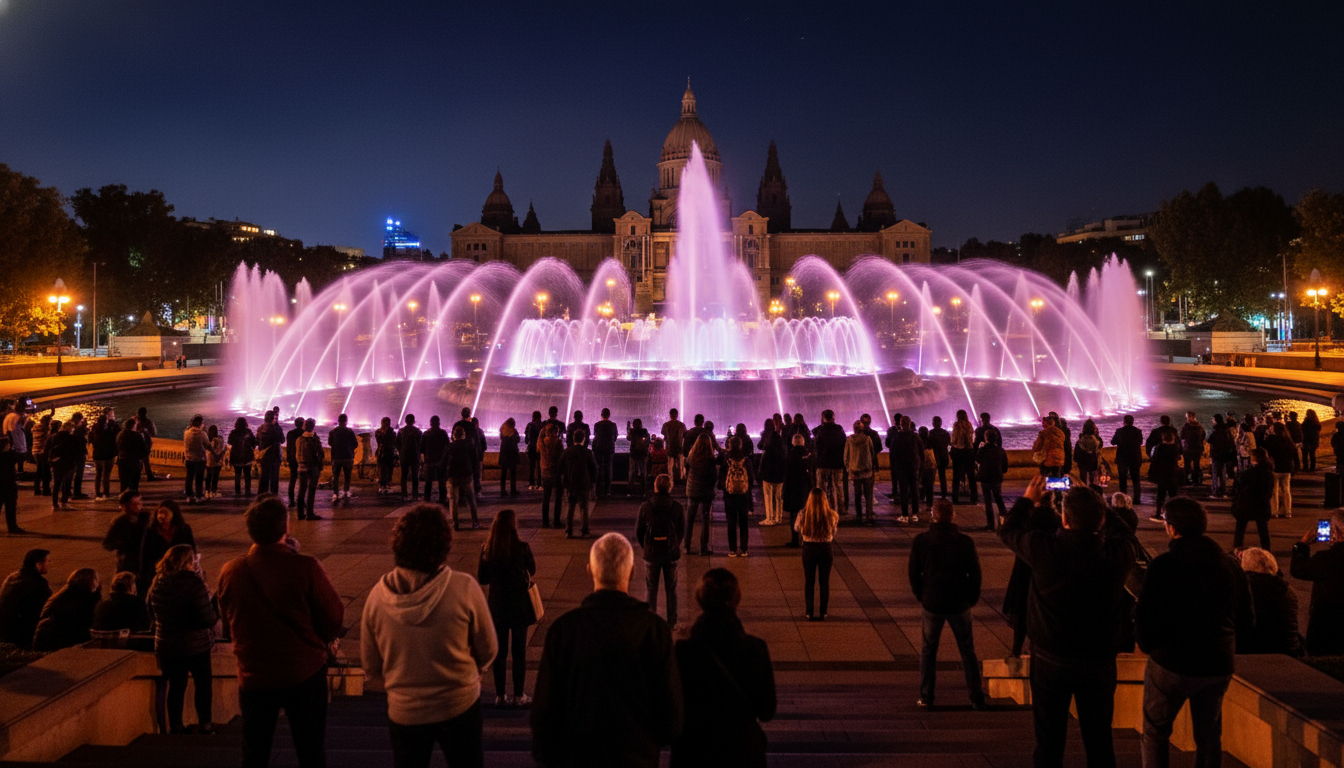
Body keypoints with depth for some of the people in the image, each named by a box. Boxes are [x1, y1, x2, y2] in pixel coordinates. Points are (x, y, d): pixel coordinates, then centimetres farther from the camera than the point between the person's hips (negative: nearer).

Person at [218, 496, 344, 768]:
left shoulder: (230, 572, -10)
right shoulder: (305, 568, -19)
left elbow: (229, 620, 7)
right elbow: (334, 618, -9)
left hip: (254, 675, 3)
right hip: (305, 673, -2)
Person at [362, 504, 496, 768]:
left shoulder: (379, 594, -15)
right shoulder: (464, 588, -22)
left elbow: (372, 668, -3)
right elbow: (487, 652, -8)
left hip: (404, 713, 2)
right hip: (460, 706, -1)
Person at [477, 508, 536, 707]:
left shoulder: (486, 549, -7)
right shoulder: (522, 547, -16)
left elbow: (481, 579, 1)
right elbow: (532, 570, 1)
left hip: (497, 605, 3)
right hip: (519, 606, -3)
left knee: (499, 651, 13)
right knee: (519, 651, 8)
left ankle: (500, 695, 19)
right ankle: (518, 696, 14)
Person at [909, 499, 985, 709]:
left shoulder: (920, 541, -6)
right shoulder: (965, 542, -8)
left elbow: (913, 574, 0)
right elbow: (975, 574, -2)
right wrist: (972, 598, 12)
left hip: (932, 603, 0)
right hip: (960, 605, 0)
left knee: (928, 650, 13)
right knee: (967, 651, 12)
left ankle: (926, 697, 14)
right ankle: (976, 698, 15)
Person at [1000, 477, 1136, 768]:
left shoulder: (1044, 548, -20)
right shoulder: (1120, 551, -17)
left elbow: (1007, 530, 0)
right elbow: (1127, 527, 8)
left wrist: (1028, 499, 15)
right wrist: (1097, 506, 14)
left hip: (1050, 659, -1)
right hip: (1100, 660, 1)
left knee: (1049, 739, 13)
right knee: (1099, 738, 16)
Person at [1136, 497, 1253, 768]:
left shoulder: (1164, 565, -15)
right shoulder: (1231, 565, 3)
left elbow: (1144, 617, -16)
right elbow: (1247, 621, 9)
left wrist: (1147, 645, 3)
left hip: (1171, 663, -5)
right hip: (1219, 665, 5)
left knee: (1155, 731, 12)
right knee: (1209, 736, 19)